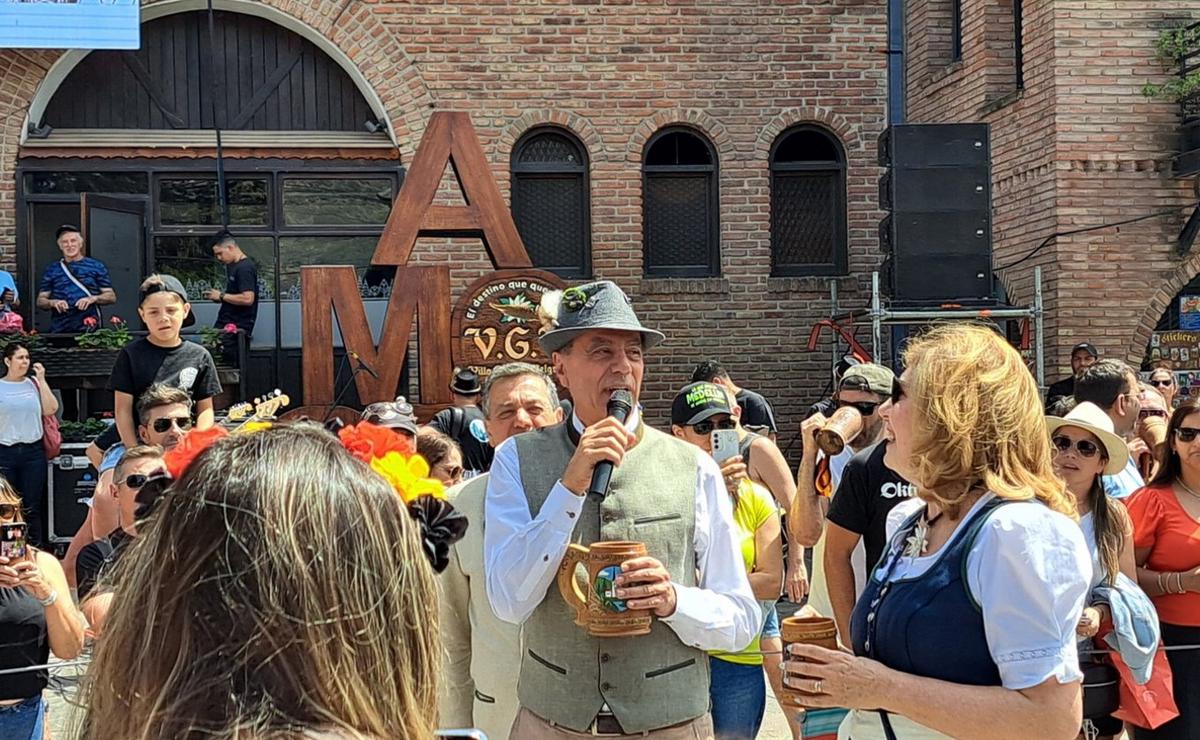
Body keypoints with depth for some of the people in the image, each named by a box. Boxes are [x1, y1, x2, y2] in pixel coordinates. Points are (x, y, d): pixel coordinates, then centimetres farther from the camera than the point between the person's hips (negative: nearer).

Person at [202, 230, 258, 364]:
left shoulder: (245, 268, -14)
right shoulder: (232, 266, 17)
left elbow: (247, 299, -23)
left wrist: (221, 296, -13)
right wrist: (216, 296, 8)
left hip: (237, 327, -10)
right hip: (226, 325, 10)